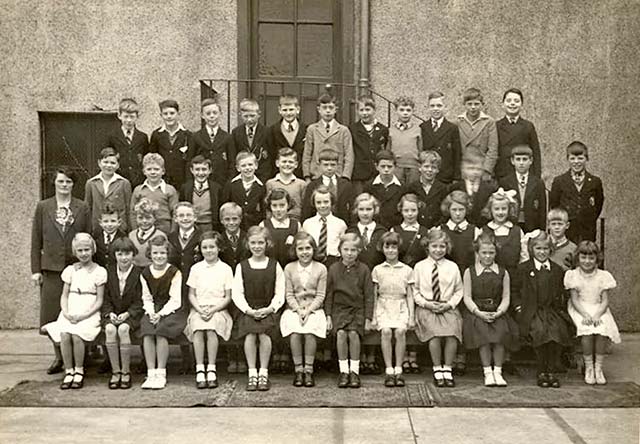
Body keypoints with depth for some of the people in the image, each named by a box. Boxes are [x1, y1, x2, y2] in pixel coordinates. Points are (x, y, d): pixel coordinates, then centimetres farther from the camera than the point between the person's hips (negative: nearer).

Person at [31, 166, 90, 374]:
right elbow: (36, 240, 7)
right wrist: (35, 269, 1)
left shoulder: (82, 208, 6)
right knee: (52, 314, 2)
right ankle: (58, 356, 17)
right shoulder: (43, 207, 7)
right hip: (51, 268, 1)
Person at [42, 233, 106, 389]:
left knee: (76, 335, -30)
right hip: (70, 312, 3)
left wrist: (84, 315, -13)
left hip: (89, 313, -3)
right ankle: (68, 372, -13)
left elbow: (99, 300, 0)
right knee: (64, 335, -27)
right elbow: (64, 295, 13)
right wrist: (66, 313, -6)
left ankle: (79, 371, -11)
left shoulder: (99, 271, 3)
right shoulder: (70, 270, 14)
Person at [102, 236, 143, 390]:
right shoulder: (108, 272, 8)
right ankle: (115, 371, -19)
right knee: (110, 329, -29)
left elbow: (140, 302, -3)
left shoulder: (139, 273, -1)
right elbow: (105, 299, 8)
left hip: (132, 315, -2)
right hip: (112, 314, 2)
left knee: (123, 329, -32)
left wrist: (127, 314, -16)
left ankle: (126, 372, -19)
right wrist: (110, 313, -10)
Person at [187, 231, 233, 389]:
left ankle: (211, 370, -26)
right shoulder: (196, 268, 11)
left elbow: (228, 298, 2)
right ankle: (199, 371, -28)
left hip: (218, 309, -1)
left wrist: (213, 310, -12)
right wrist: (200, 309, -9)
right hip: (198, 309, 1)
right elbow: (191, 295, 9)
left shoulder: (225, 269, 6)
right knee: (197, 329, -31)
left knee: (211, 329, -33)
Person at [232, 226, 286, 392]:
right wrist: (248, 310, -11)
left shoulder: (275, 266, 9)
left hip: (268, 311, -1)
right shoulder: (242, 267, 10)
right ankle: (252, 373, -17)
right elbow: (236, 293, 3)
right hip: (248, 311, 1)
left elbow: (280, 293, 4)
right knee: (250, 333, -28)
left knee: (264, 333, -28)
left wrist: (270, 308, -12)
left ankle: (263, 373, -14)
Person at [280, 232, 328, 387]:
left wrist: (308, 310, -13)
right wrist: (298, 310, -11)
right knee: (295, 333, -28)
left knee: (309, 332, -29)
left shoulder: (321, 269, 3)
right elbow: (289, 294, 4)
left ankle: (308, 370, -16)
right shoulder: (289, 268, 6)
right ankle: (298, 370, -14)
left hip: (314, 309, -1)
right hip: (294, 309, 1)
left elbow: (320, 296, 1)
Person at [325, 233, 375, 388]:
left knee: (353, 333, -24)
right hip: (339, 309, 1)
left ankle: (354, 371, -11)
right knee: (341, 333, -23)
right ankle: (343, 371, -12)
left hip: (358, 309, -1)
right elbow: (329, 294, 8)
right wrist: (328, 316, 2)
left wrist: (368, 319, -3)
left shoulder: (363, 270, 0)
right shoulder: (334, 269, 4)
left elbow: (369, 296, 2)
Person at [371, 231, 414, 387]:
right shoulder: (377, 270, 11)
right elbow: (374, 295, 12)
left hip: (401, 306, 0)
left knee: (400, 331, -25)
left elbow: (410, 296, 10)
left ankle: (398, 370, -14)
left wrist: (411, 316, 3)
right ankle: (389, 370, -17)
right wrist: (374, 316, 6)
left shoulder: (407, 270, 10)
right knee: (386, 331, -25)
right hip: (383, 306, 0)